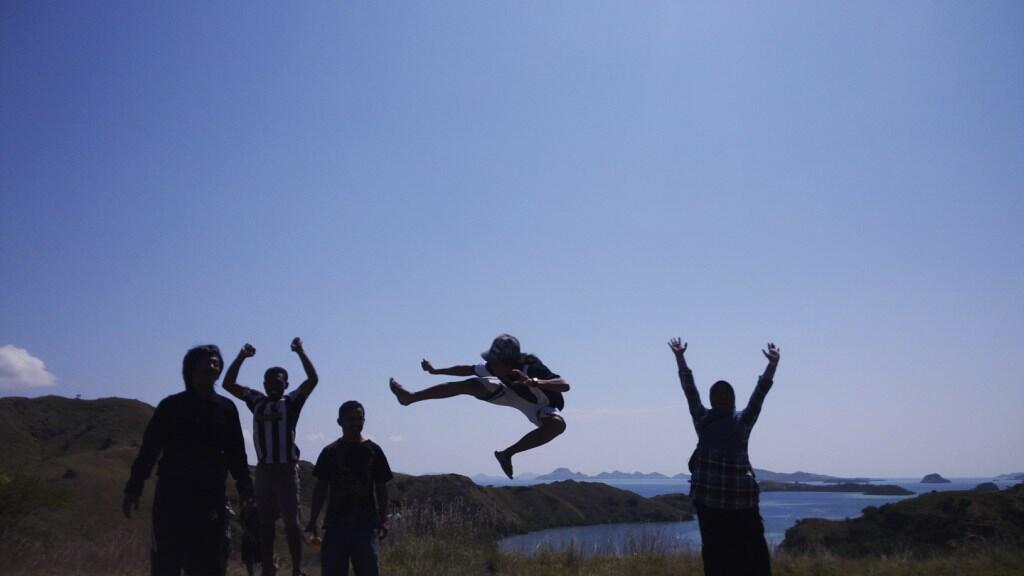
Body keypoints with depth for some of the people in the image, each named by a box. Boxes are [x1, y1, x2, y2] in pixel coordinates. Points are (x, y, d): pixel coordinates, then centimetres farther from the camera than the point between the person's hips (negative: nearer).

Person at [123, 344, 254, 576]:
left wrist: (245, 490, 4)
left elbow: (236, 454, 9)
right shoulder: (171, 406, 1)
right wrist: (134, 487, -2)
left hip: (210, 497, 2)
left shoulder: (226, 409, 6)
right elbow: (148, 449, 2)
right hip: (171, 494, -1)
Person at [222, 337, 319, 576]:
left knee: (292, 522, -2)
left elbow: (313, 380, -12)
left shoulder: (291, 402, 1)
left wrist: (300, 352, -14)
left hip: (287, 469, -4)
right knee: (265, 522, 9)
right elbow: (228, 384, 10)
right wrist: (242, 356, 0)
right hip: (263, 469, 4)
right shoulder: (257, 401, 11)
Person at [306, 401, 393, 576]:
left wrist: (383, 520, -3)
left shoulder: (373, 451, 2)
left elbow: (381, 488, 4)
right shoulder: (330, 452, 5)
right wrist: (312, 522, 4)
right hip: (336, 522, 1)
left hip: (365, 522, -1)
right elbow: (321, 489, 9)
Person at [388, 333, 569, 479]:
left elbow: (565, 385, -52)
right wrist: (435, 370, 1)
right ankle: (411, 397, -7)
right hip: (514, 392, 4)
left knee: (557, 424, -39)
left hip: (542, 406, -4)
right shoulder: (495, 366, -24)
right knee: (471, 385, -13)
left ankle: (507, 453, -24)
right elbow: (469, 369, -7)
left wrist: (534, 382, -68)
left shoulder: (531, 369, -41)